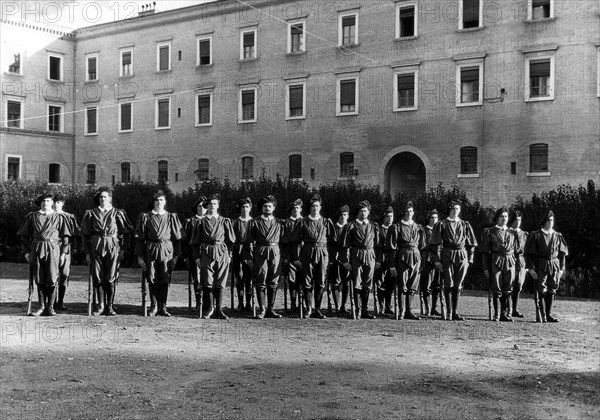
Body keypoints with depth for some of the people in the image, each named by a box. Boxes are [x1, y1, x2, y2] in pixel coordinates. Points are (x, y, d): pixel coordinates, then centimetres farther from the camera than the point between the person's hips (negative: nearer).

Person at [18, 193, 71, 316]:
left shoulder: (58, 217, 9)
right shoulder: (32, 217, 11)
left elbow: (65, 237, 6)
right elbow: (24, 236, 13)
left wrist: (64, 253, -1)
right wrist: (26, 251, 5)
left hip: (53, 249, -1)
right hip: (37, 250, 2)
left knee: (52, 279, -5)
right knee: (39, 280, 4)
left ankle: (50, 307, 3)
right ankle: (42, 307, 11)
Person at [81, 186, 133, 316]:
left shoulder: (118, 213, 6)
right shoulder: (91, 214, 9)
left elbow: (127, 232, 6)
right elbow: (85, 234, 10)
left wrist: (123, 248, -1)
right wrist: (87, 252, 3)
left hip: (113, 248, -1)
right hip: (96, 247, 2)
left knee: (110, 279, -3)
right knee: (98, 278, 1)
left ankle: (110, 306, 5)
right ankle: (101, 306, 10)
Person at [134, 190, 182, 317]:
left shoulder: (172, 217, 7)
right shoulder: (145, 217, 6)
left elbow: (177, 238, 7)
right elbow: (139, 238, 5)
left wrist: (176, 255, 0)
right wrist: (139, 256, -1)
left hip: (167, 251, 0)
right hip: (150, 251, 0)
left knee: (165, 280, 1)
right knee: (152, 280, 2)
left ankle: (163, 307, 9)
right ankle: (154, 307, 12)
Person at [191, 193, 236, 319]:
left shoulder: (225, 221, 10)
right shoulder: (202, 222, 8)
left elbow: (230, 240, 11)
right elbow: (196, 242, 8)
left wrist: (229, 255, 4)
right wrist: (197, 257, 1)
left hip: (222, 253, 0)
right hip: (206, 254, 0)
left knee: (220, 283, 0)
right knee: (208, 283, 1)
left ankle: (219, 309, 6)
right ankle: (210, 308, 12)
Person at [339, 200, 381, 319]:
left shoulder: (374, 227, 12)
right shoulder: (351, 226, 1)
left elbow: (377, 245, 15)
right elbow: (345, 245, -3)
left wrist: (378, 260, 7)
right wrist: (346, 261, -10)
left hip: (370, 257, 3)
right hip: (356, 257, -3)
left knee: (368, 285, 5)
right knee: (357, 284, -3)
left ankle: (364, 310, 13)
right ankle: (358, 310, 2)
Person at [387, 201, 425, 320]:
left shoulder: (418, 228, 12)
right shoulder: (396, 227, -2)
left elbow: (422, 246, 15)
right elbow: (391, 248, -5)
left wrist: (422, 263, 9)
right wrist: (392, 265, -11)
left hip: (416, 259, 4)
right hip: (402, 258, -4)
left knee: (413, 287, 6)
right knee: (402, 286, -3)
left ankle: (409, 311, 14)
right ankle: (401, 312, 3)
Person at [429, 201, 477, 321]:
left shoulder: (465, 225, 13)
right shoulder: (442, 224, 4)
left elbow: (471, 244, 15)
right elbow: (436, 243, 0)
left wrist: (470, 259, 8)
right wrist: (436, 259, -6)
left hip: (462, 257, 2)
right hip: (447, 256, -2)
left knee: (458, 285, 2)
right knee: (449, 284, -2)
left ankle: (455, 312, 7)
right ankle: (449, 311, 6)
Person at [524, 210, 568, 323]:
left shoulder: (557, 236, 9)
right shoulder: (536, 235, -2)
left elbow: (562, 253, 14)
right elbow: (529, 253, -3)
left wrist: (561, 268, 7)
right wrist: (531, 268, -10)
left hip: (554, 266, 4)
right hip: (541, 266, -4)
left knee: (552, 291, 5)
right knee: (542, 291, -3)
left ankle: (549, 314, 14)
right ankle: (542, 316, 2)